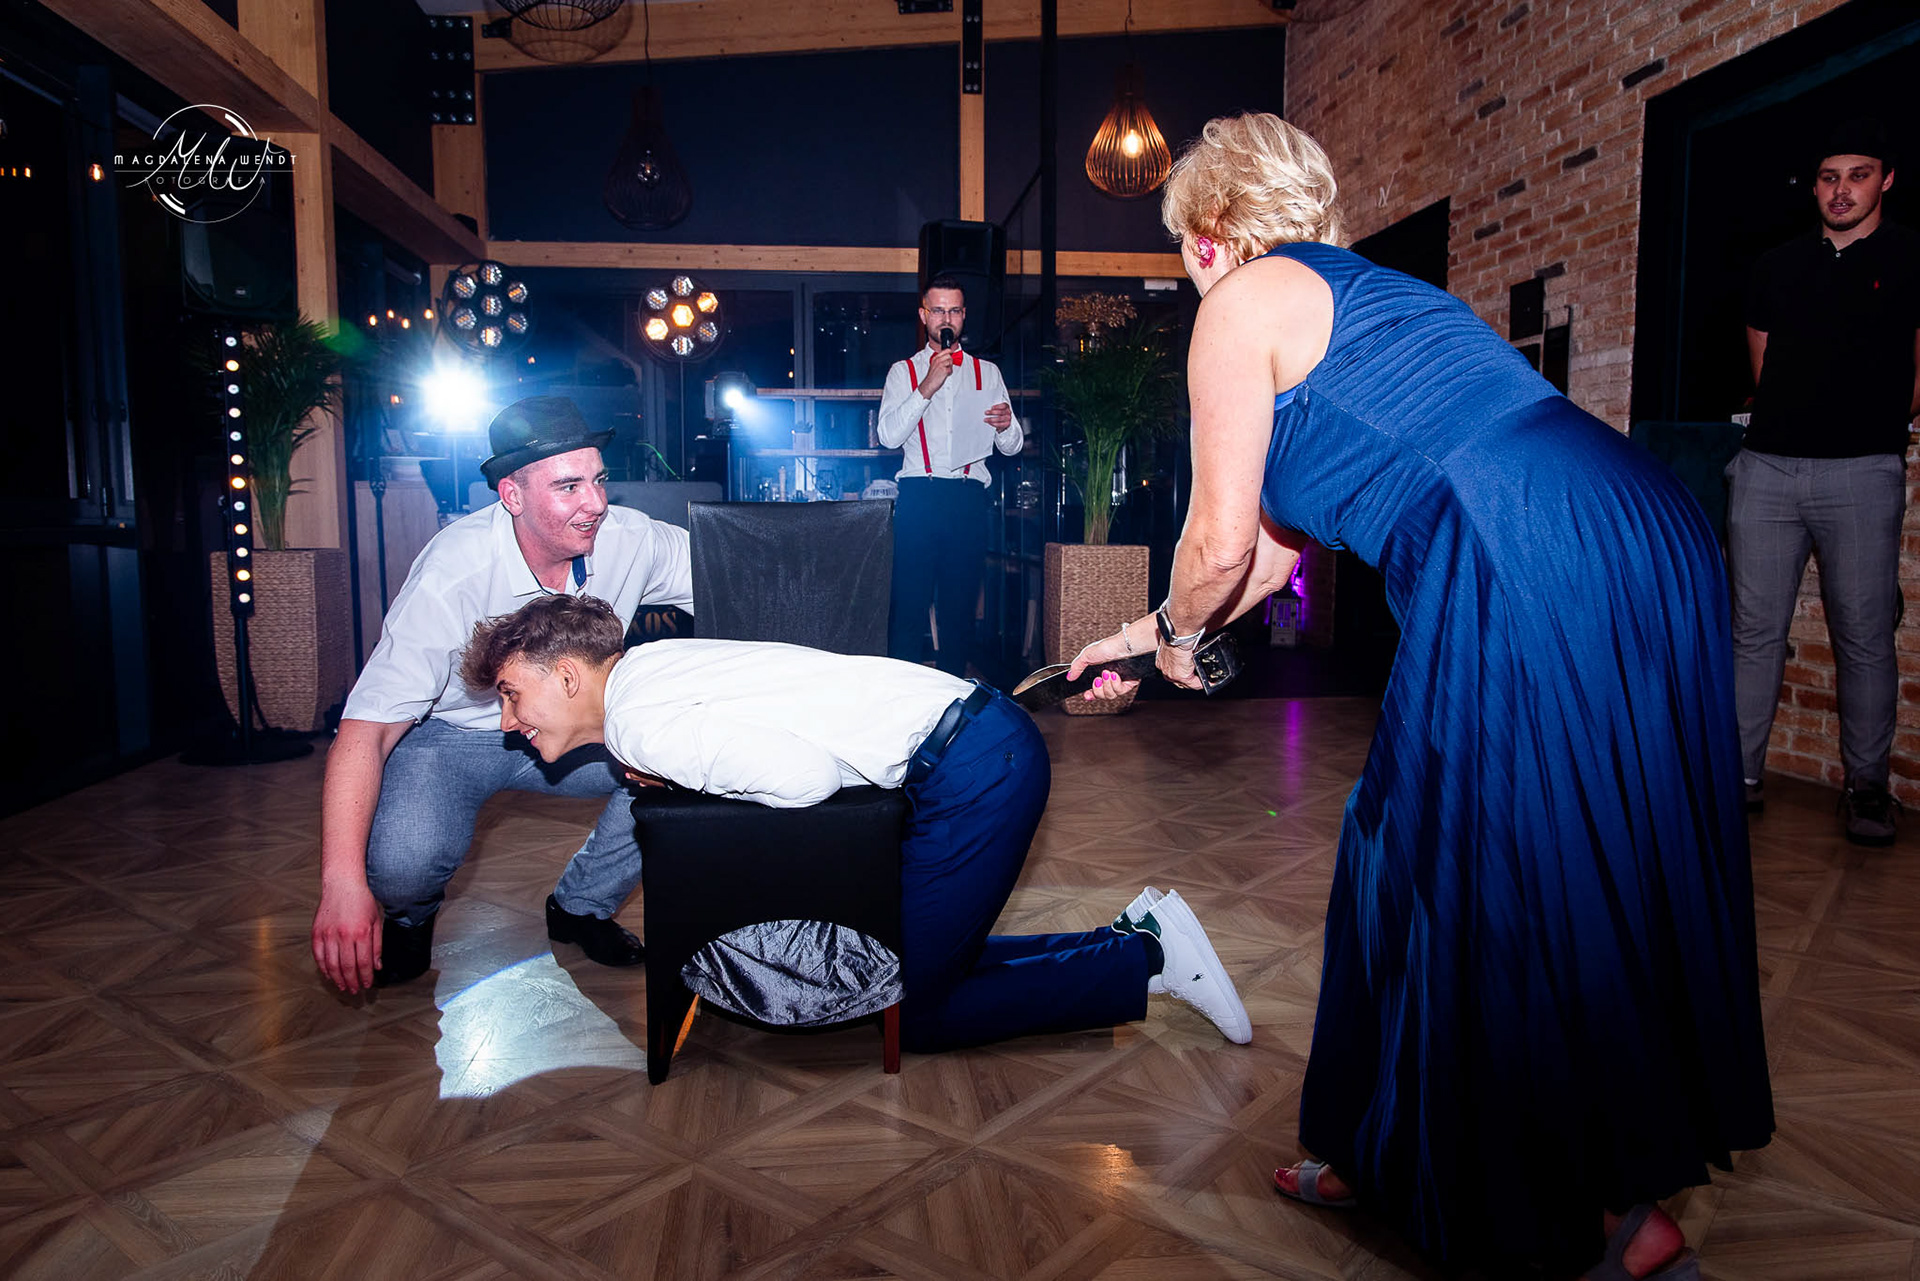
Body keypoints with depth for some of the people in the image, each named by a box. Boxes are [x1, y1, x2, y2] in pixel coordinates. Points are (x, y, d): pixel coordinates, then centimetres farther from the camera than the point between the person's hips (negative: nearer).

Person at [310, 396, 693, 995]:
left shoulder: (628, 540, -18)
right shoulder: (450, 578, -31)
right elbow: (366, 730, -33)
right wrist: (343, 883, -43)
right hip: (448, 736, -4)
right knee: (402, 864, -33)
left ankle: (581, 906, 5)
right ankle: (409, 919, 10)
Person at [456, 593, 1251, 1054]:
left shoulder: (638, 721, -12)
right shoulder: (651, 662, 16)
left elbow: (805, 777, -20)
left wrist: (684, 777, -3)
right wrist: (683, 768, 14)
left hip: (973, 765, -10)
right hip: (983, 739, 10)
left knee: (910, 1012, 0)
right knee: (923, 958, 18)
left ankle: (1144, 960, 6)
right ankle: (1133, 933, 18)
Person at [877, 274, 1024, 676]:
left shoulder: (987, 372, 16)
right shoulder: (904, 371, 11)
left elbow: (1011, 446, 13)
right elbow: (888, 436, -5)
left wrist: (1007, 425, -11)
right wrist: (926, 387, -15)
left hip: (969, 496, 2)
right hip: (919, 496, -2)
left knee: (961, 605, 4)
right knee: (910, 602, -5)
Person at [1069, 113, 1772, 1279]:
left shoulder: (1245, 300, 3)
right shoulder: (1358, 294, 28)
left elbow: (1223, 544, 1)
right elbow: (1279, 542, 31)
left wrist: (1178, 631, 24)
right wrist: (1145, 636, 38)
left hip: (1528, 573, -10)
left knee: (1482, 881, 5)